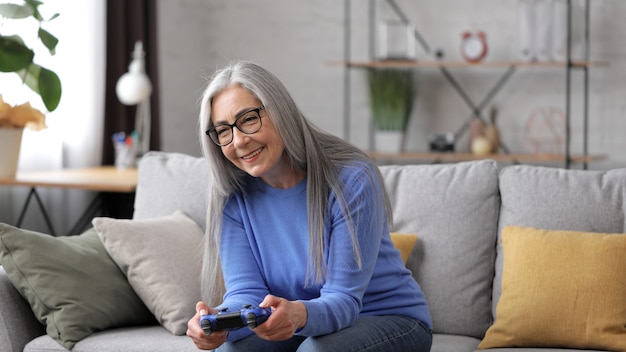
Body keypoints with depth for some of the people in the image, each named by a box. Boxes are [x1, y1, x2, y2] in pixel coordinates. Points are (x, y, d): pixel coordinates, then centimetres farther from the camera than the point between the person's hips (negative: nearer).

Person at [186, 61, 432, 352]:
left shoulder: (351, 180, -22)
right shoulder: (233, 197, -7)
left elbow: (343, 301, -25)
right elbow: (246, 292, -14)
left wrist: (299, 314, -48)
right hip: (299, 327, 3)